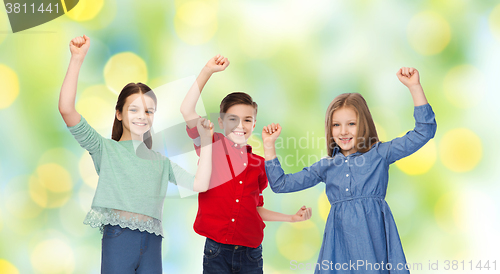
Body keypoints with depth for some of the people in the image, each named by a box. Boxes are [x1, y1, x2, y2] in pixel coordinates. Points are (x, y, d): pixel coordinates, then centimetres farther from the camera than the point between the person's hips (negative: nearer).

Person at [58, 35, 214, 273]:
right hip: (118, 238, -3)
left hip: (152, 242, 4)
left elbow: (199, 184, 8)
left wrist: (205, 139, 9)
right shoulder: (105, 149, 7)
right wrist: (77, 59, -10)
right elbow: (66, 110, -5)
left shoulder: (160, 161, 18)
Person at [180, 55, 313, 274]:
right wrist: (207, 71, -16)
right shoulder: (212, 147, 1)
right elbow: (187, 110, -12)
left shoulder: (258, 164, 9)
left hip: (250, 254, 3)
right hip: (216, 250, -3)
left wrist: (291, 218, 11)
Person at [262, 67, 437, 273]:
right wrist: (269, 145, 13)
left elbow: (424, 131, 0)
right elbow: (281, 184, 17)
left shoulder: (379, 154, 6)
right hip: (339, 242, 3)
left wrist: (414, 87, -7)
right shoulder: (327, 166, 14)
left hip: (373, 237, -2)